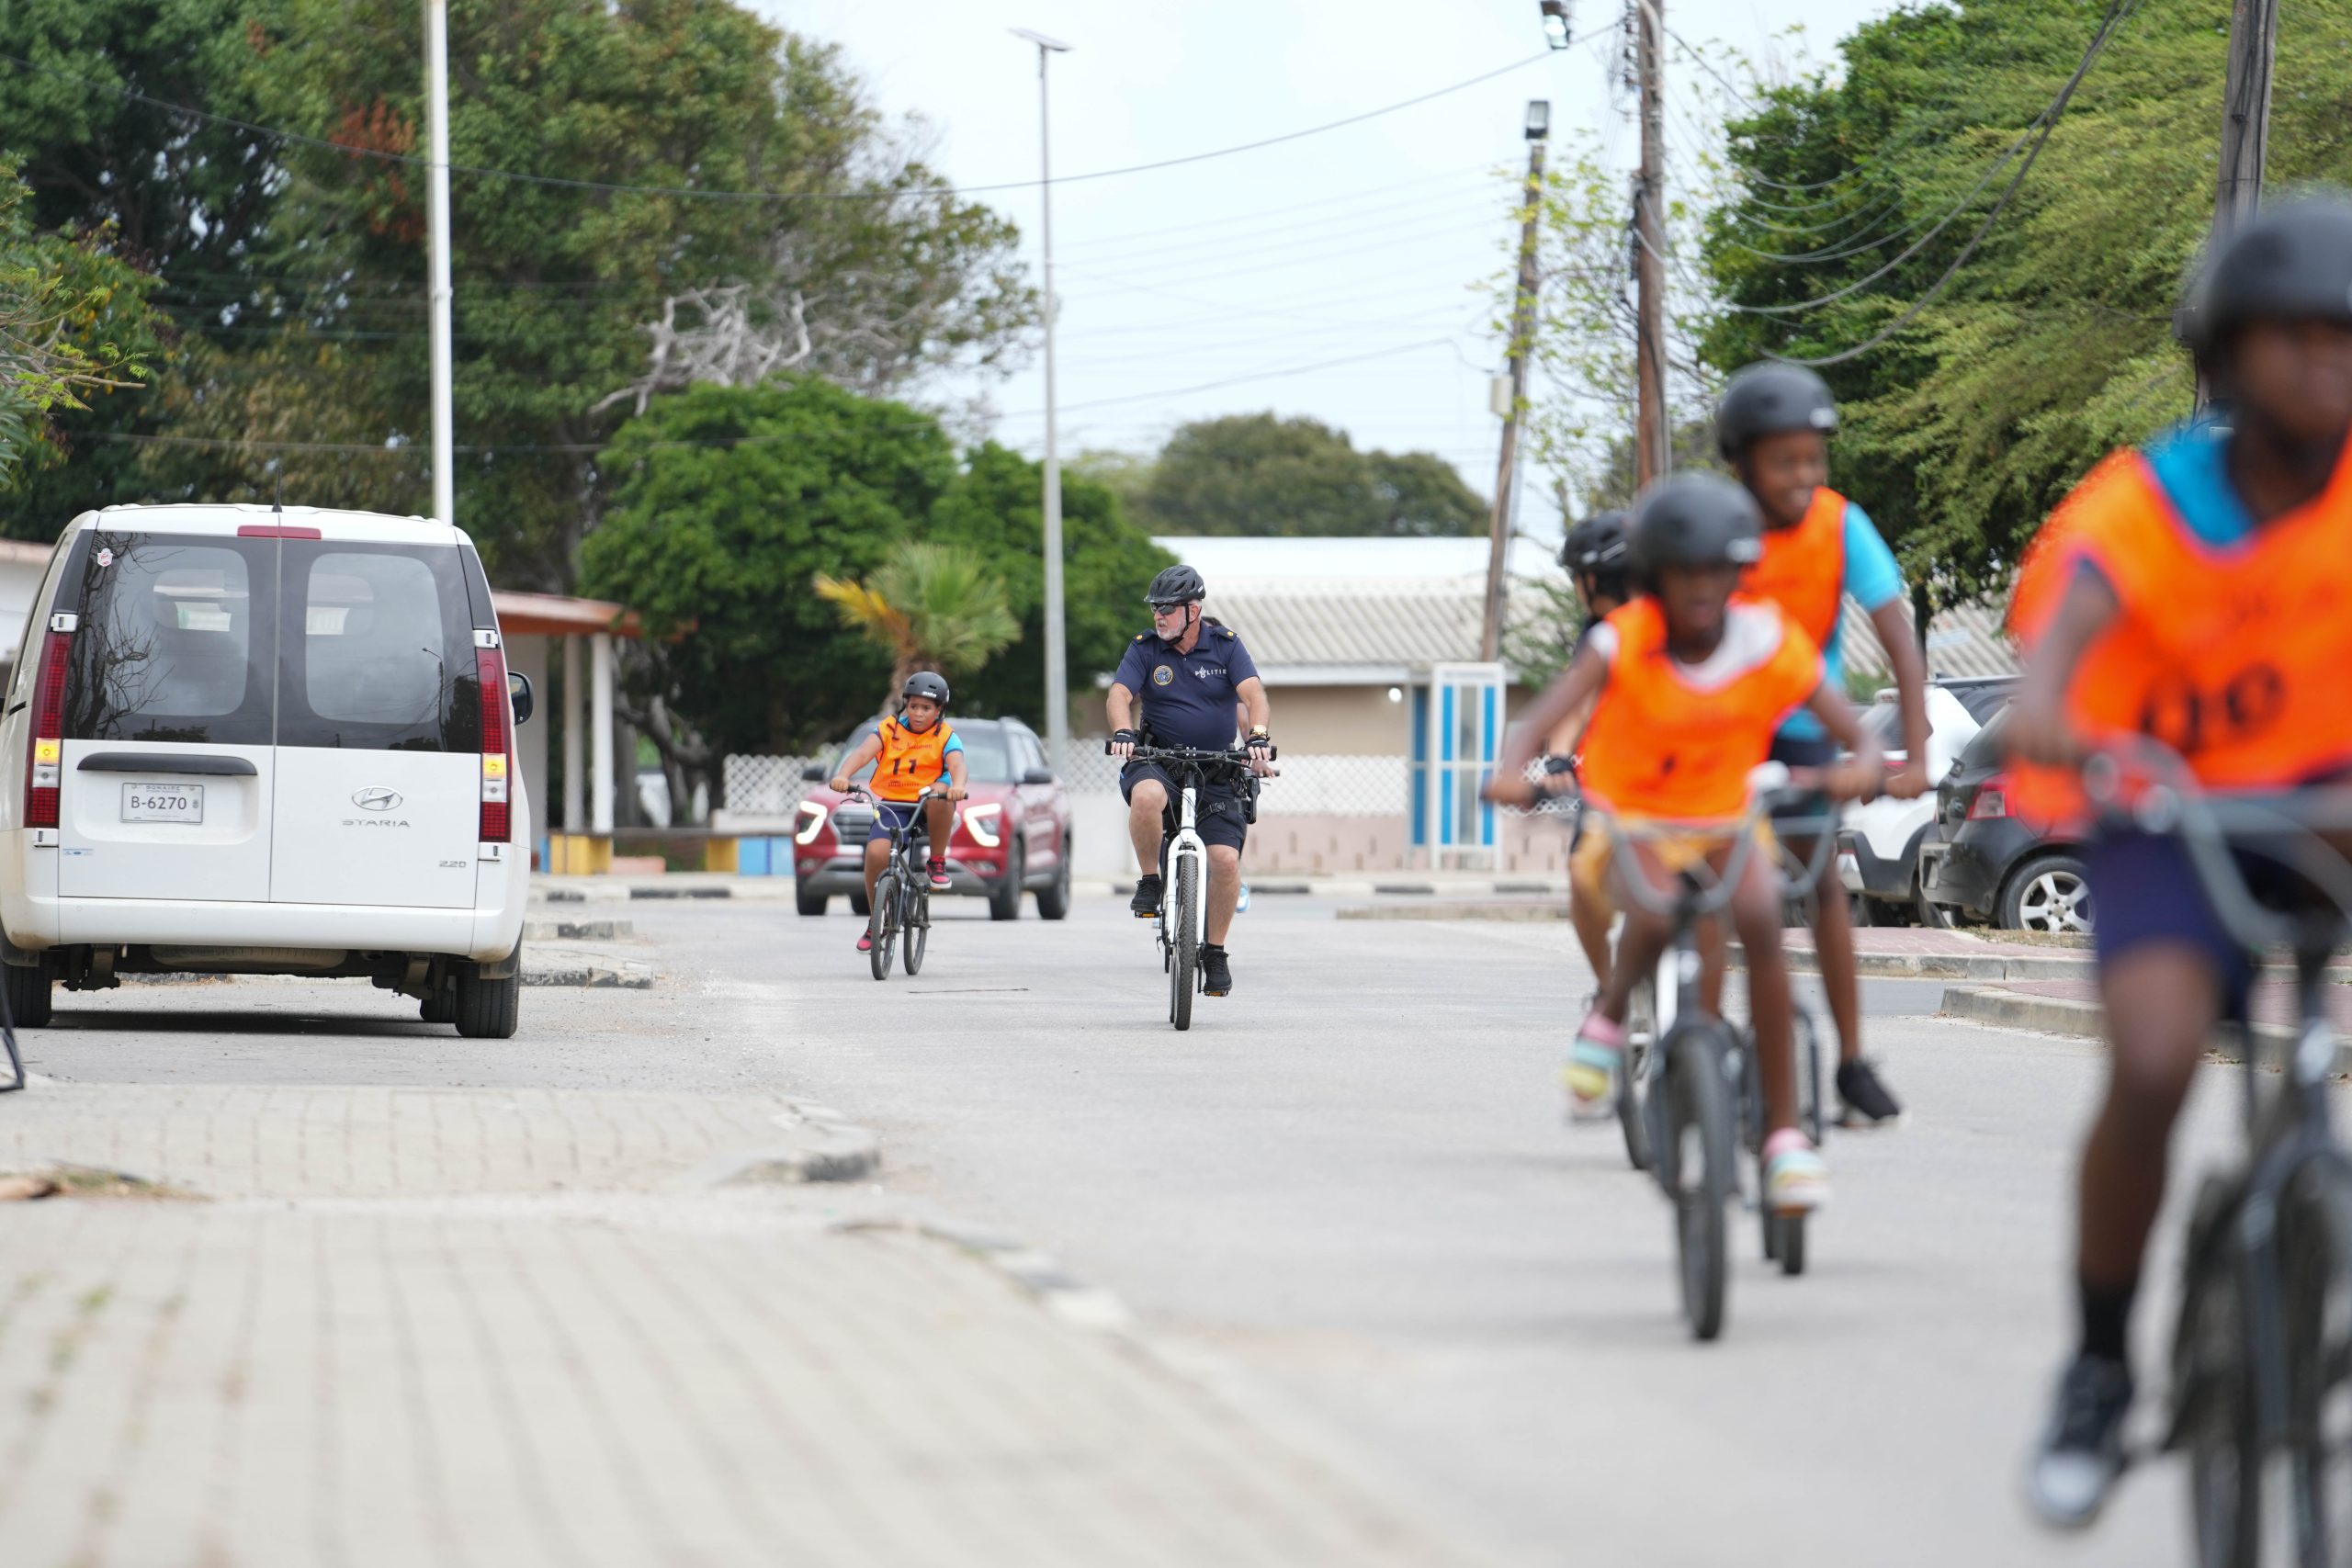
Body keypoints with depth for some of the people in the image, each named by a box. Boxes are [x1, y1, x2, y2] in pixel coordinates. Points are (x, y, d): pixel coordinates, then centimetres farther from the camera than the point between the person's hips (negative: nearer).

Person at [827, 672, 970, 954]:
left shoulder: (945, 737, -1)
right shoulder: (889, 730, 3)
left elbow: (957, 764, -21)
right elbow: (863, 752, -14)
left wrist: (957, 787, -45)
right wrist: (843, 775, -35)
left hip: (929, 808, -1)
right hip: (891, 806, 1)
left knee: (940, 793, -37)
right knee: (876, 852, -26)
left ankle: (938, 862, -17)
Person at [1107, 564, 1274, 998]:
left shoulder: (1225, 645, -1)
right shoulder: (1145, 649, 0)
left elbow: (1253, 694, -12)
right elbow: (1120, 694, -12)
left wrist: (1259, 735, -32)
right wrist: (1123, 732, -33)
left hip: (1218, 768, 0)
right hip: (1158, 761, 0)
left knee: (1225, 859, -13)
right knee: (1147, 796, -38)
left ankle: (1215, 951, 6)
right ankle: (1150, 881, -15)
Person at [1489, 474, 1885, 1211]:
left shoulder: (1770, 644, -16)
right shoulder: (1628, 639, -19)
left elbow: (1856, 734, -19)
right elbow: (1548, 711, -31)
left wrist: (1863, 766, -43)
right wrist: (1511, 770, -52)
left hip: (1725, 819, 2)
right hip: (1633, 821, -2)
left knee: (1760, 920, -27)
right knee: (1653, 916, -34)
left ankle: (1786, 1133, -19)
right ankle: (1609, 1017, 3)